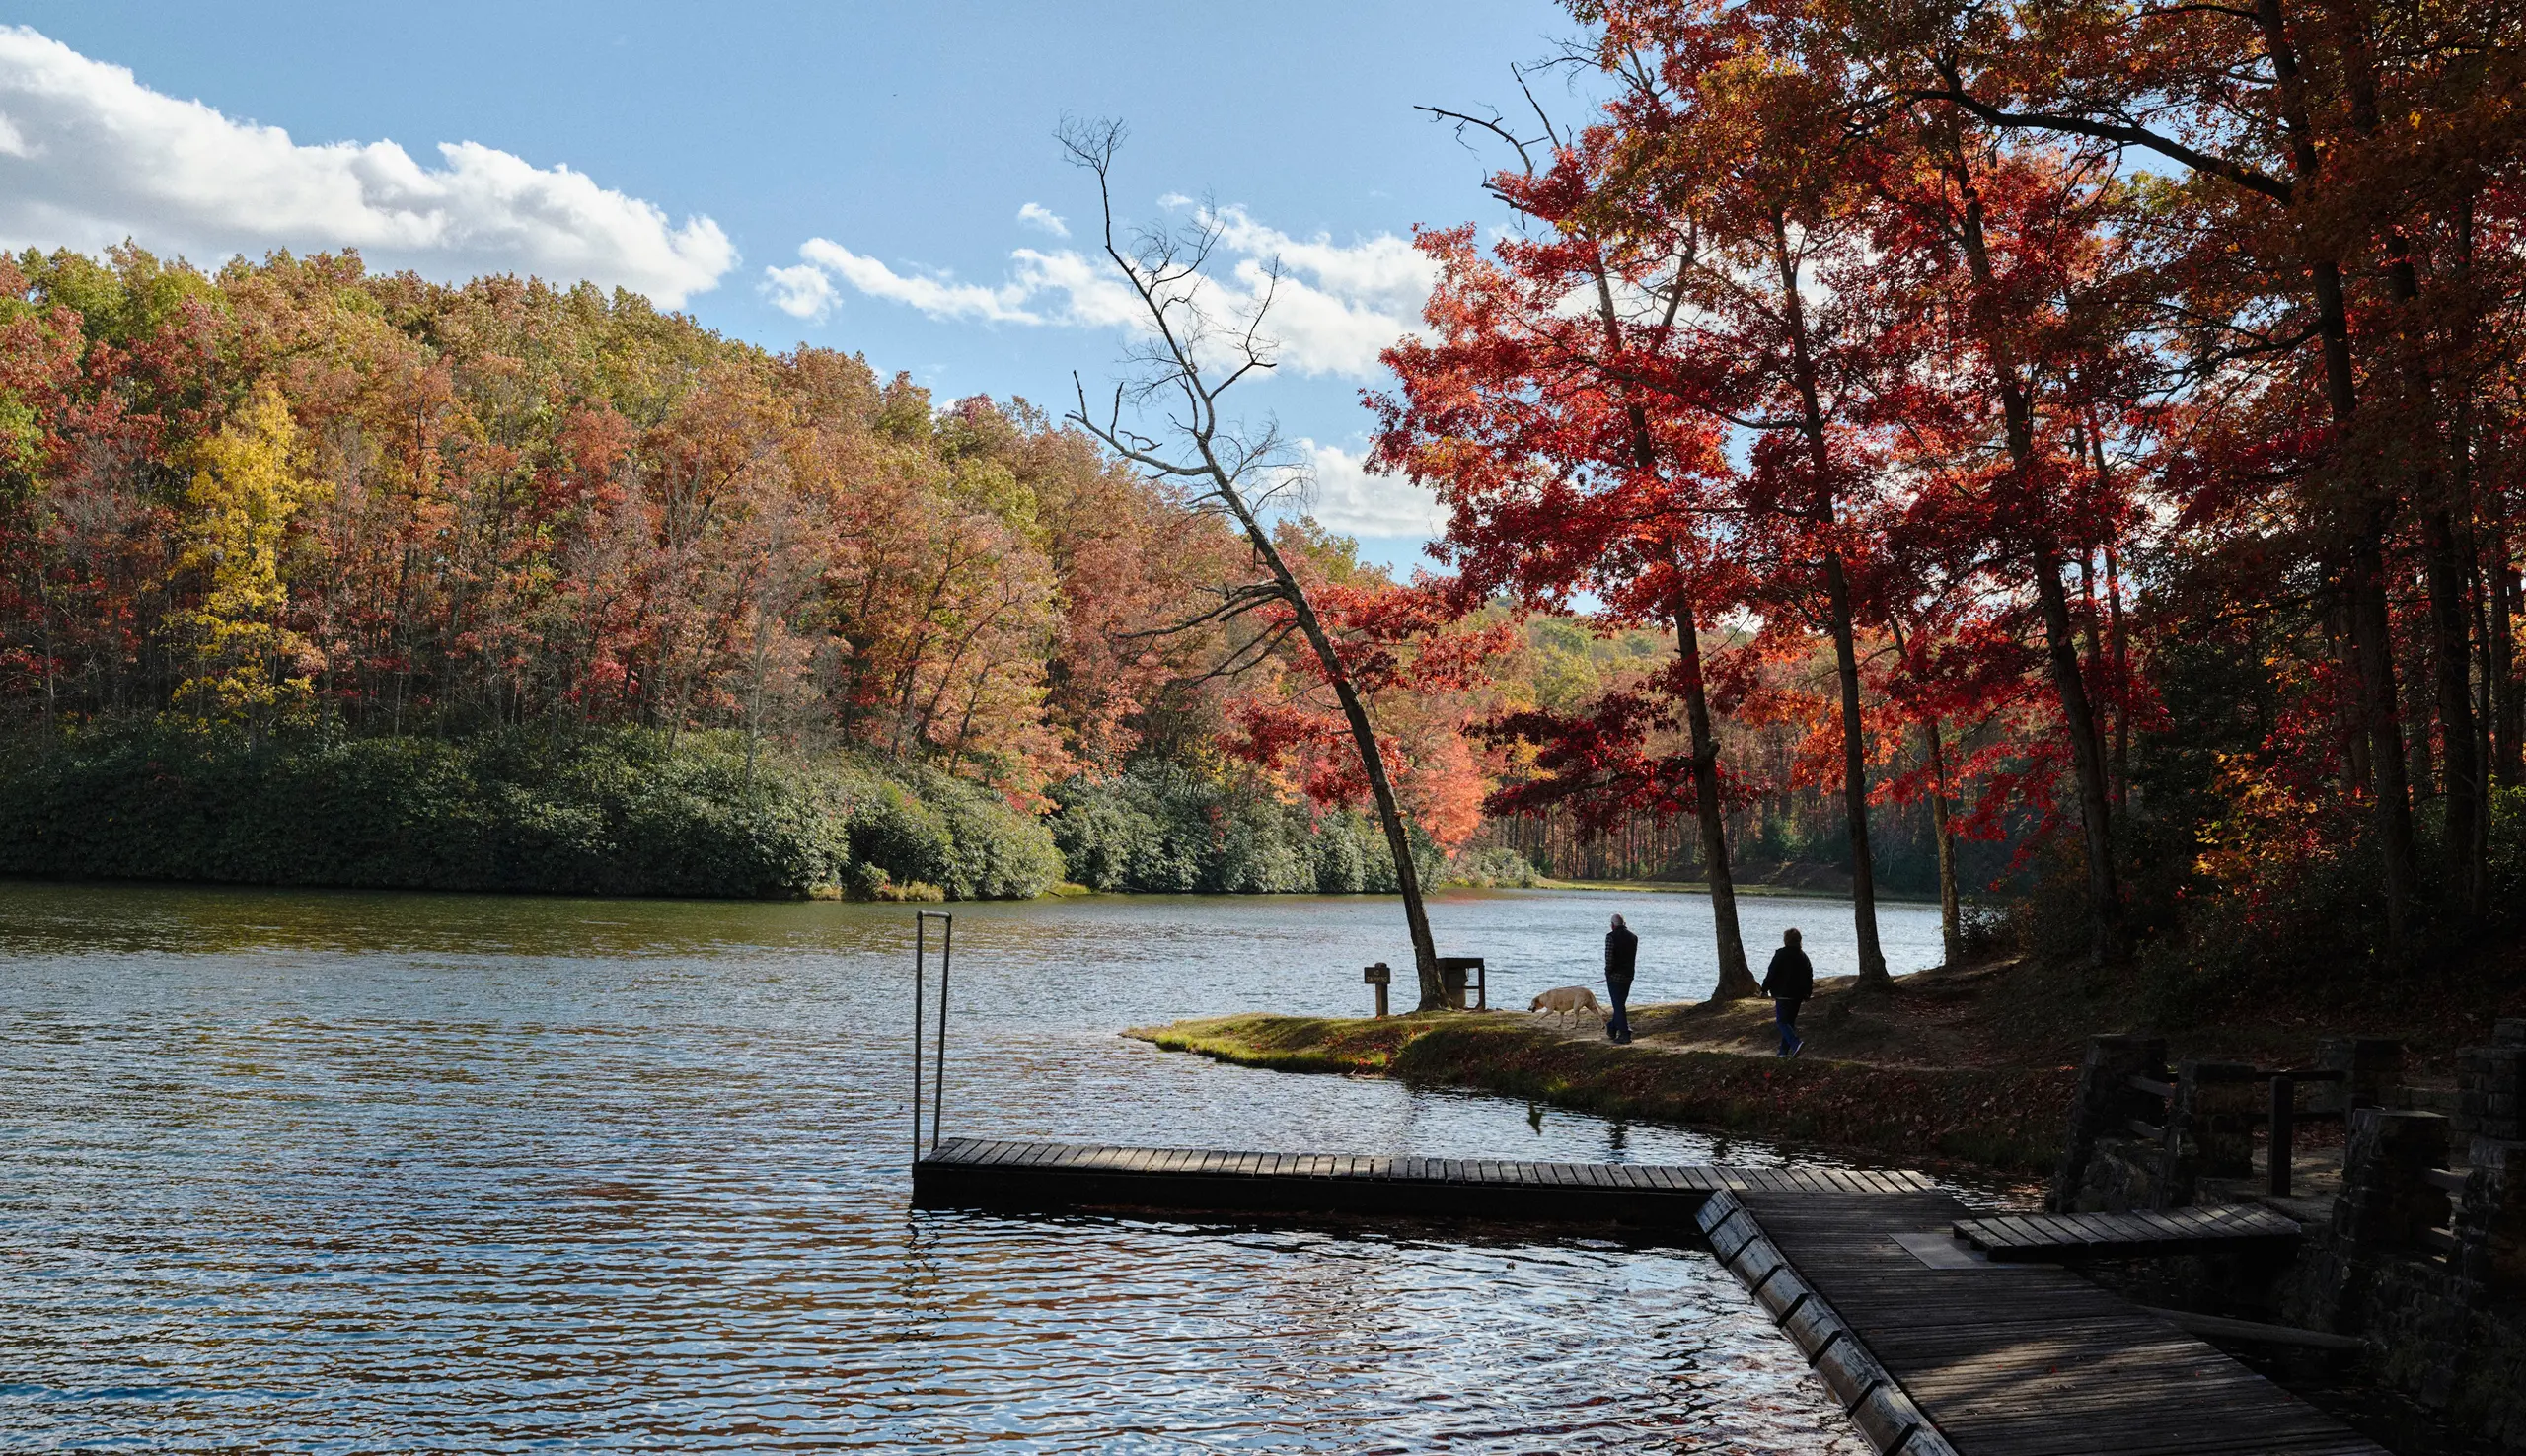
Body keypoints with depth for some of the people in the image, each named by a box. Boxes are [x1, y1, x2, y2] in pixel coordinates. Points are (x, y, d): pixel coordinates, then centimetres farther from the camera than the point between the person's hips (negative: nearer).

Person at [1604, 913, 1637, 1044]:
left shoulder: (1611, 936, -13)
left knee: (1618, 1005, -2)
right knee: (1620, 1003, 18)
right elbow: (1634, 958, 10)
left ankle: (1625, 1034, -5)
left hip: (1615, 975, -6)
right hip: (1628, 975, 6)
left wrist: (1608, 971, -6)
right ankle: (1612, 1029, 31)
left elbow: (1609, 956, -18)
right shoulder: (1633, 937, 6)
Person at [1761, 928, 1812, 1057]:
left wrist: (1765, 989, 0)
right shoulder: (1803, 956, 10)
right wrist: (1807, 995, 22)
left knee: (1782, 1021, -5)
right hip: (1798, 995, 7)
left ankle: (1795, 1043, -27)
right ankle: (1784, 1051, 15)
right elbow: (1809, 975, 15)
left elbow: (1771, 973, -11)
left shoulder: (1781, 954, -10)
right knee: (1790, 1021, 14)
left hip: (1783, 994, -7)